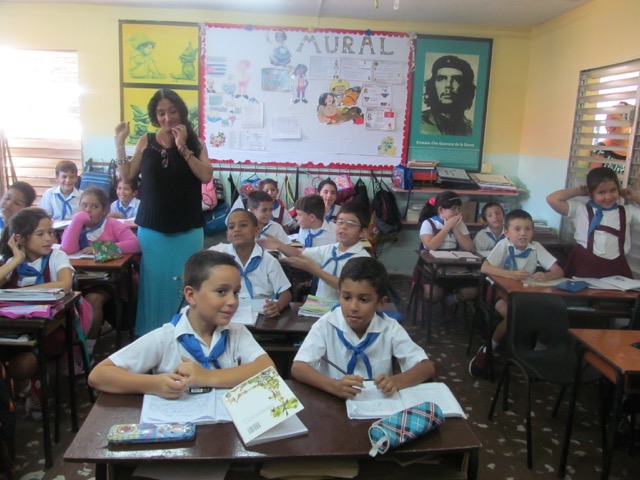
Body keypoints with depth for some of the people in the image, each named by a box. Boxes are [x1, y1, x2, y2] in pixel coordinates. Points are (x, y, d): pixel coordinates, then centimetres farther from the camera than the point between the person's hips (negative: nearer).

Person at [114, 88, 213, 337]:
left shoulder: (195, 143, 3)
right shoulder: (146, 141, 6)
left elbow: (206, 176, -11)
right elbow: (127, 176, 7)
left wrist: (183, 148, -14)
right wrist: (119, 143, 1)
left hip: (188, 229, -1)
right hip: (152, 228, 1)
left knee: (184, 285, 4)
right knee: (154, 283, 5)